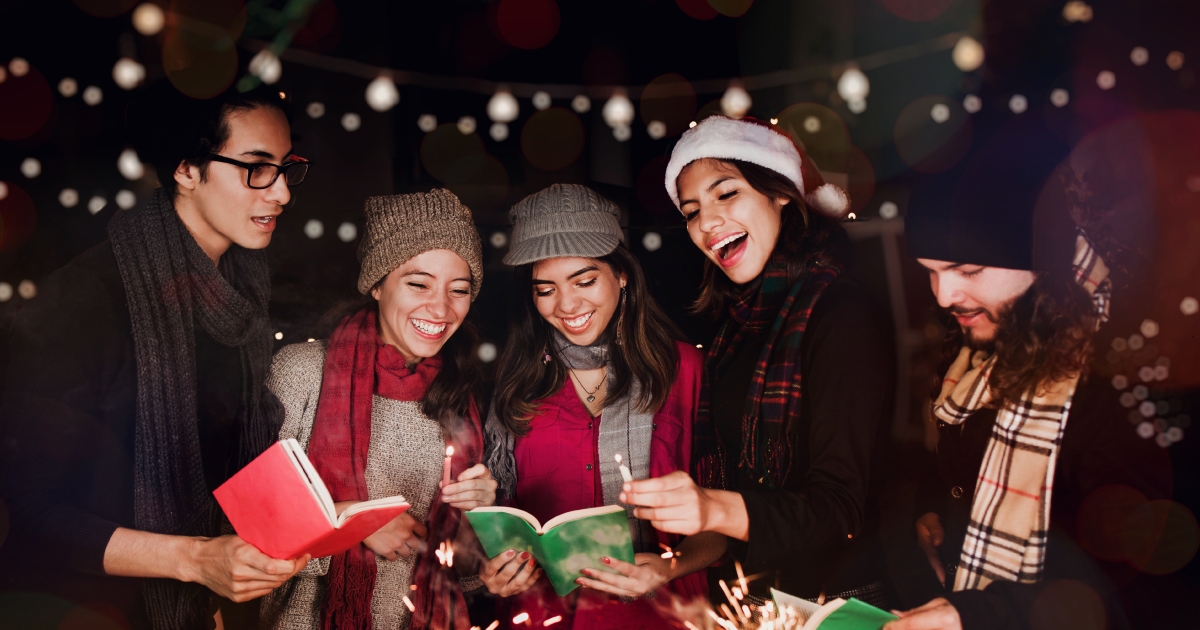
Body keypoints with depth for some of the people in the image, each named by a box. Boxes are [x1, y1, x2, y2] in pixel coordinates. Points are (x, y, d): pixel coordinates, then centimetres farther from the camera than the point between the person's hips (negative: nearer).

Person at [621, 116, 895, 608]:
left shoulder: (842, 312, -16)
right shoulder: (738, 319, 7)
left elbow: (838, 506, -22)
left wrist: (718, 509, -36)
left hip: (832, 599, -6)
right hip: (743, 595, 6)